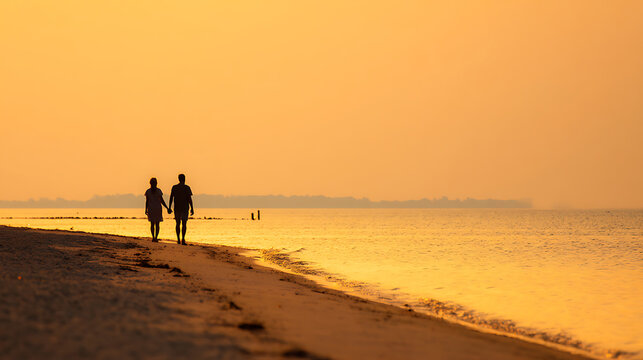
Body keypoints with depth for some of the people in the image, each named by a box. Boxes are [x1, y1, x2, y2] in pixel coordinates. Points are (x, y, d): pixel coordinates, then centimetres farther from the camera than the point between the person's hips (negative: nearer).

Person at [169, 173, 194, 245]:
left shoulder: (174, 187, 3)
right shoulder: (187, 188, -6)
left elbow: (171, 198, 2)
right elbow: (189, 199, -10)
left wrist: (169, 207, 8)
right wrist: (192, 209, -6)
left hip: (176, 208, 3)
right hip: (185, 208, -3)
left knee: (178, 224, 13)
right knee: (184, 224, -2)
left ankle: (178, 239, 13)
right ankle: (183, 240, -14)